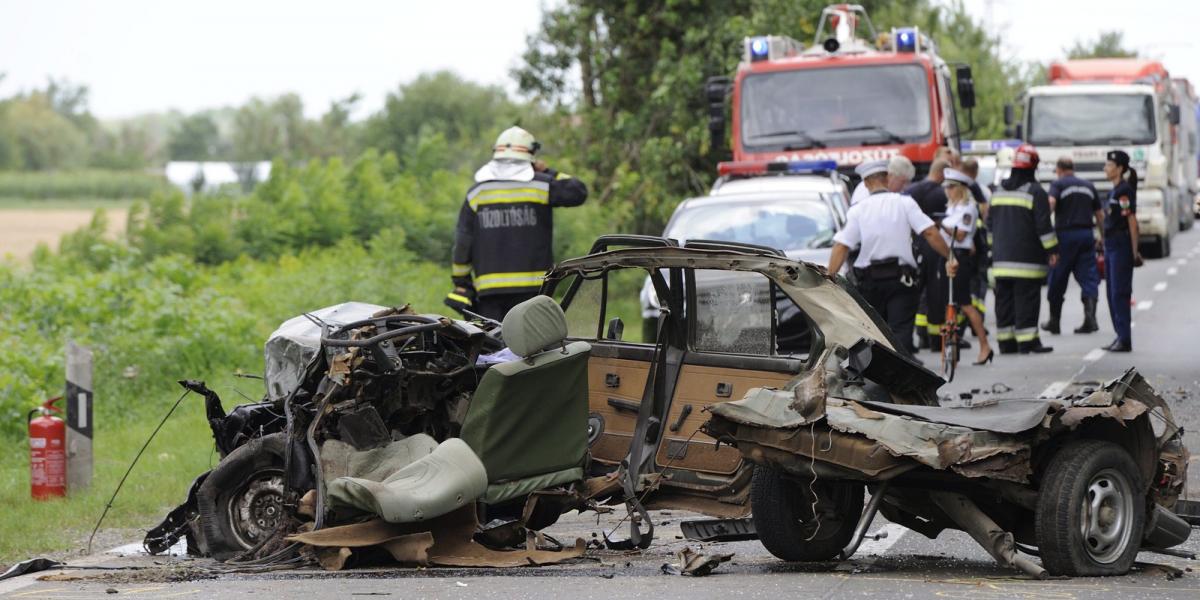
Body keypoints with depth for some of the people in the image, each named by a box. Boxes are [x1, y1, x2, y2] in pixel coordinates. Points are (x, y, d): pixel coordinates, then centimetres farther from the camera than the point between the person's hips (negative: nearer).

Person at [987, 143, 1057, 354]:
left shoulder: (999, 191, 12)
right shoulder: (1035, 192, -9)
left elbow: (990, 224, 18)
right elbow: (1043, 225, -12)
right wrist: (1052, 250, -6)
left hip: (1001, 258, 6)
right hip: (1027, 257, -6)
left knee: (1004, 299, 9)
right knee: (1027, 299, -6)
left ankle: (1005, 341, 10)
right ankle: (1027, 341, -10)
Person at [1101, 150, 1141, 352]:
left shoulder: (1124, 191, -13)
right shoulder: (1115, 191, 16)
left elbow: (1132, 221, -16)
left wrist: (1134, 252, -17)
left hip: (1121, 246, -10)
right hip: (1111, 246, 10)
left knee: (1120, 293, -9)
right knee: (1113, 293, 12)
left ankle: (1124, 340, -8)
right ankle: (1121, 337, 17)